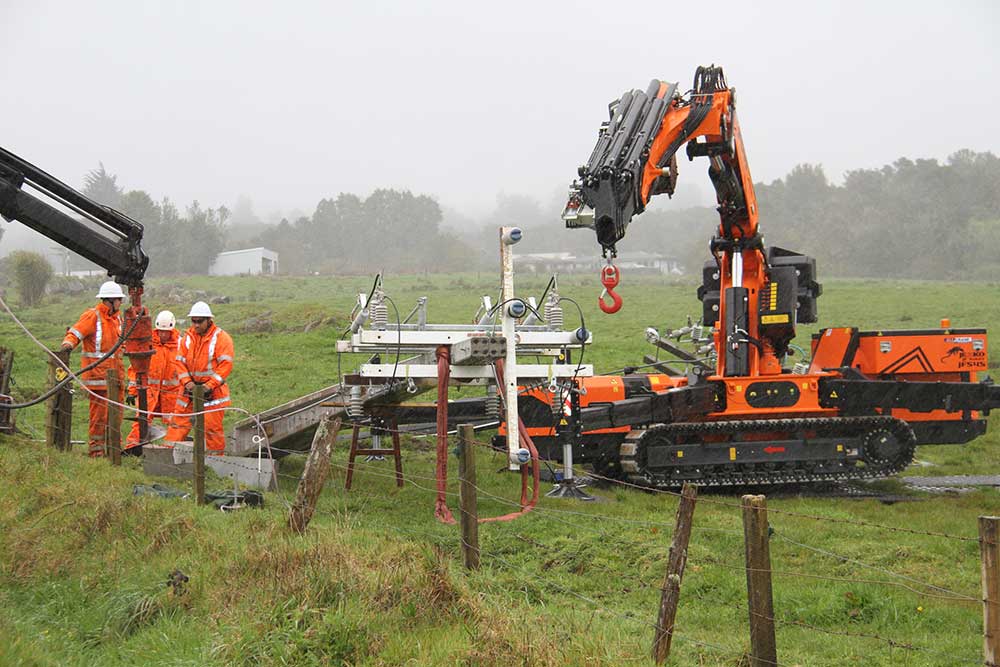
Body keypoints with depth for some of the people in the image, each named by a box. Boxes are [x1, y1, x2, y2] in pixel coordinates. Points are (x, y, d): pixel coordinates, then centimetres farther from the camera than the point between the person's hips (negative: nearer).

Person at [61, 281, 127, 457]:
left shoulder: (116, 317, 18)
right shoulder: (92, 316, -8)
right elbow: (75, 332, -17)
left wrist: (122, 349, 18)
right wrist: (69, 342, -35)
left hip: (115, 372, 8)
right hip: (97, 373, -8)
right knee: (99, 411, -8)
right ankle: (96, 448, -3)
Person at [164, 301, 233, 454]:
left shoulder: (221, 338, -7)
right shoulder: (187, 338, 8)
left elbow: (225, 364, -13)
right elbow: (180, 361, 6)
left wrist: (210, 385, -18)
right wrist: (187, 382, -9)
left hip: (212, 391, -5)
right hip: (191, 389, 5)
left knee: (212, 427, -1)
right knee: (179, 422, 3)